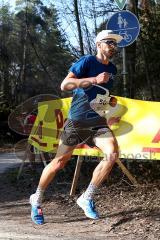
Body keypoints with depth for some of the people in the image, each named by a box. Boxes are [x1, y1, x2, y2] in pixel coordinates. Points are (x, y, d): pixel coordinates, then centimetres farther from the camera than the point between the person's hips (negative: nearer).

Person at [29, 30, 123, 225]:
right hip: (76, 122, -5)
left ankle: (86, 198, -7)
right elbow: (64, 85, -23)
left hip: (97, 122, 5)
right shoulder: (87, 61, -10)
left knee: (112, 153, -20)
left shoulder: (112, 69, 12)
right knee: (59, 163, 4)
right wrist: (94, 79, -27)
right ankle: (36, 200, 26)